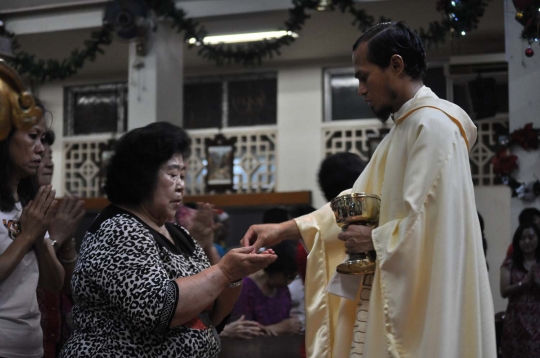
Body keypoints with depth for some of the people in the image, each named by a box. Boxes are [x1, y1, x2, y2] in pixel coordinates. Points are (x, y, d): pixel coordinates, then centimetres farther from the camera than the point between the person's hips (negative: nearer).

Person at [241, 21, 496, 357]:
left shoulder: (433, 125, -15)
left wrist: (374, 239, -8)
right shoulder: (405, 128, 17)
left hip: (420, 300, -9)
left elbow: (428, 224, -24)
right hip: (397, 293, 9)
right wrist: (284, 229, 8)